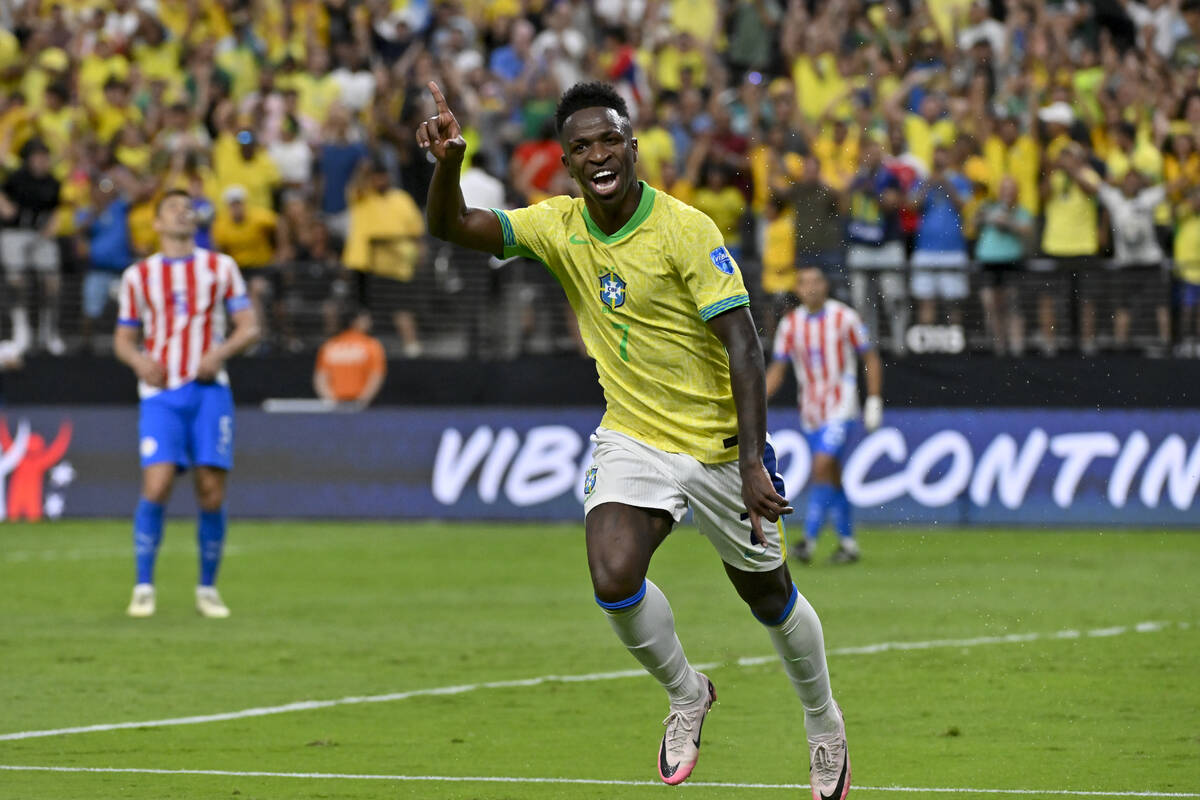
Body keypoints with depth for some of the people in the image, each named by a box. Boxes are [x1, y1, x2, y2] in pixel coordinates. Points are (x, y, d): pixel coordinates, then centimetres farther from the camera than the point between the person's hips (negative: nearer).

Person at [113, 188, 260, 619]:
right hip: (161, 393, -1)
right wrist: (140, 361, -8)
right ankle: (143, 587, -6)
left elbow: (249, 327, 7)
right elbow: (123, 338, 14)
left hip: (209, 390, 1)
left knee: (212, 493, -5)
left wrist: (220, 352, -12)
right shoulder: (139, 276, 10)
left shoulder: (220, 268, 10)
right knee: (157, 485, -16)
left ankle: (207, 589, 9)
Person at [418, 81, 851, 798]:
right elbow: (452, 226, -7)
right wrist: (448, 164, -30)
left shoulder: (686, 230, -18)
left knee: (770, 597, 10)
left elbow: (743, 343, -18)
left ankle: (824, 721, 38)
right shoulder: (560, 227, -4)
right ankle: (687, 695, 7)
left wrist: (753, 462, -25)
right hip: (632, 438, 3)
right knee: (614, 577, -22)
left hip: (719, 444, -3)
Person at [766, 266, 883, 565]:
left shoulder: (845, 318, -5)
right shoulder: (790, 325, 4)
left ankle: (810, 538, -21)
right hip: (811, 414, 4)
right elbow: (777, 370, 8)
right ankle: (848, 543, 17)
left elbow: (870, 359, 2)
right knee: (832, 478, 7)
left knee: (822, 465, -19)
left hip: (840, 408, -4)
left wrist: (874, 402, -4)